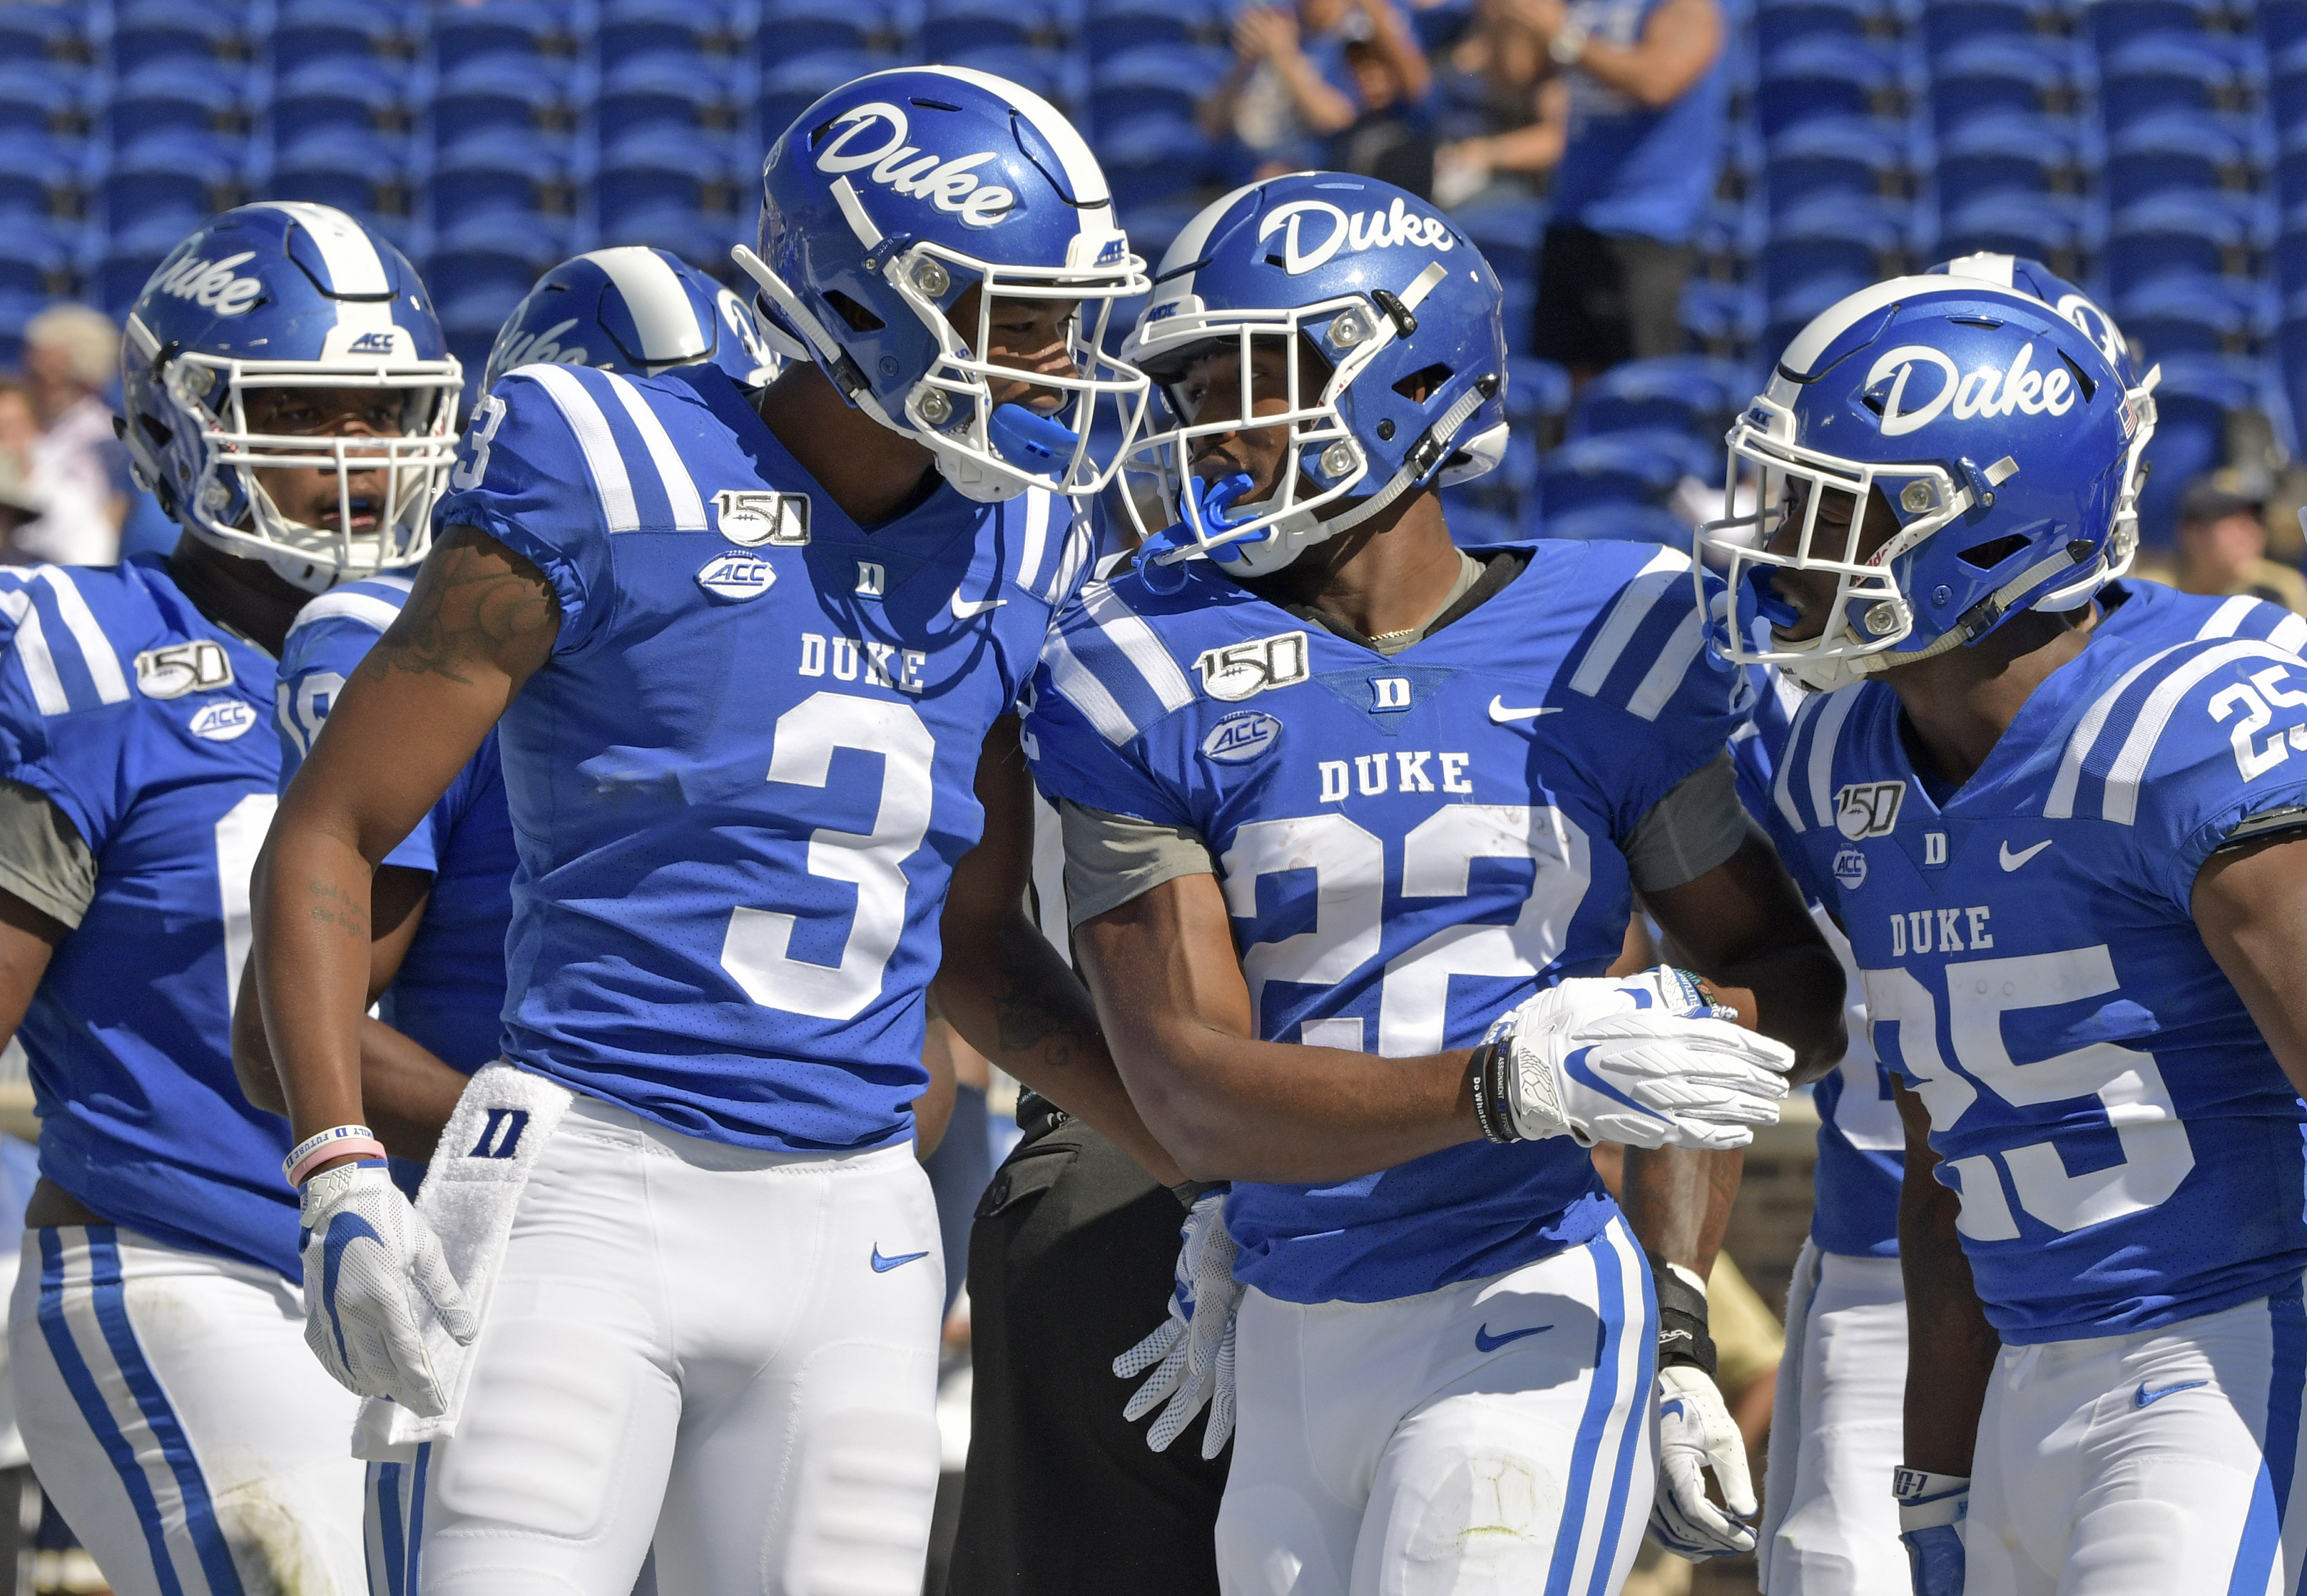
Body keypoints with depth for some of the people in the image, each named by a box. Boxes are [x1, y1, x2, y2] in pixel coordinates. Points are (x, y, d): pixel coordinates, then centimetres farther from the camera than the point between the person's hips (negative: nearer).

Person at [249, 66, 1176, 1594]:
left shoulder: (1009, 553, 10)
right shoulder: (611, 490, -7)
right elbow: (325, 839, -4)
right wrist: (343, 1177, -15)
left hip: (854, 1236, 5)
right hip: (592, 1184, -5)